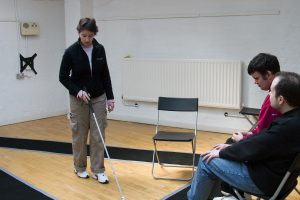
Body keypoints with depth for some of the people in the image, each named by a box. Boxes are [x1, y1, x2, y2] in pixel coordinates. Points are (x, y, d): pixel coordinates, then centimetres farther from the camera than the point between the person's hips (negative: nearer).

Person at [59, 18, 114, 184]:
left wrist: (110, 97, 0)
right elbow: (63, 77, -8)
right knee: (79, 135, 9)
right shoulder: (71, 51, -13)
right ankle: (80, 168, 27)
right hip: (78, 99, -3)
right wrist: (78, 91, -21)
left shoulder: (100, 49, -2)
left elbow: (105, 75, 4)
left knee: (98, 135, 3)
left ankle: (98, 170, 13)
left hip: (99, 98, 3)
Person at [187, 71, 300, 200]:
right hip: (273, 171, 9)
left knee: (206, 161, -2)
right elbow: (262, 137, 7)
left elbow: (254, 148, -21)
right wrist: (231, 147, 6)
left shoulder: (287, 126, -31)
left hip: (265, 180, -9)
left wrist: (221, 152, -7)